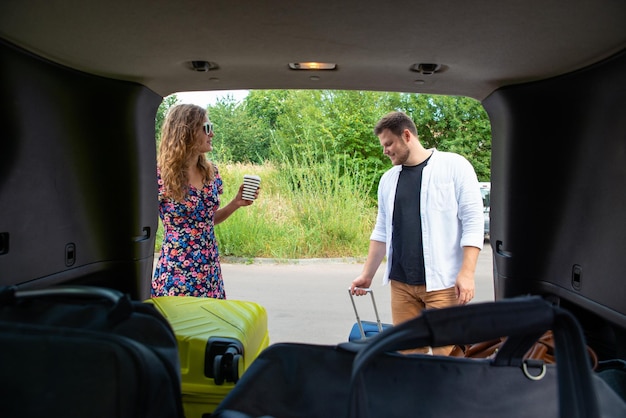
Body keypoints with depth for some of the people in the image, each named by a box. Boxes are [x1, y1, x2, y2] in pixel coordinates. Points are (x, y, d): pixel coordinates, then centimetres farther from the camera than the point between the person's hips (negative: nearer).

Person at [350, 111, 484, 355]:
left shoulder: (454, 166, -2)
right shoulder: (388, 179, 13)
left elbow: (473, 221, -6)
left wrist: (467, 273, -13)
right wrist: (367, 275, 14)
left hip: (443, 281, -4)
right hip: (401, 282, 5)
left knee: (446, 353, -3)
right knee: (409, 351, 6)